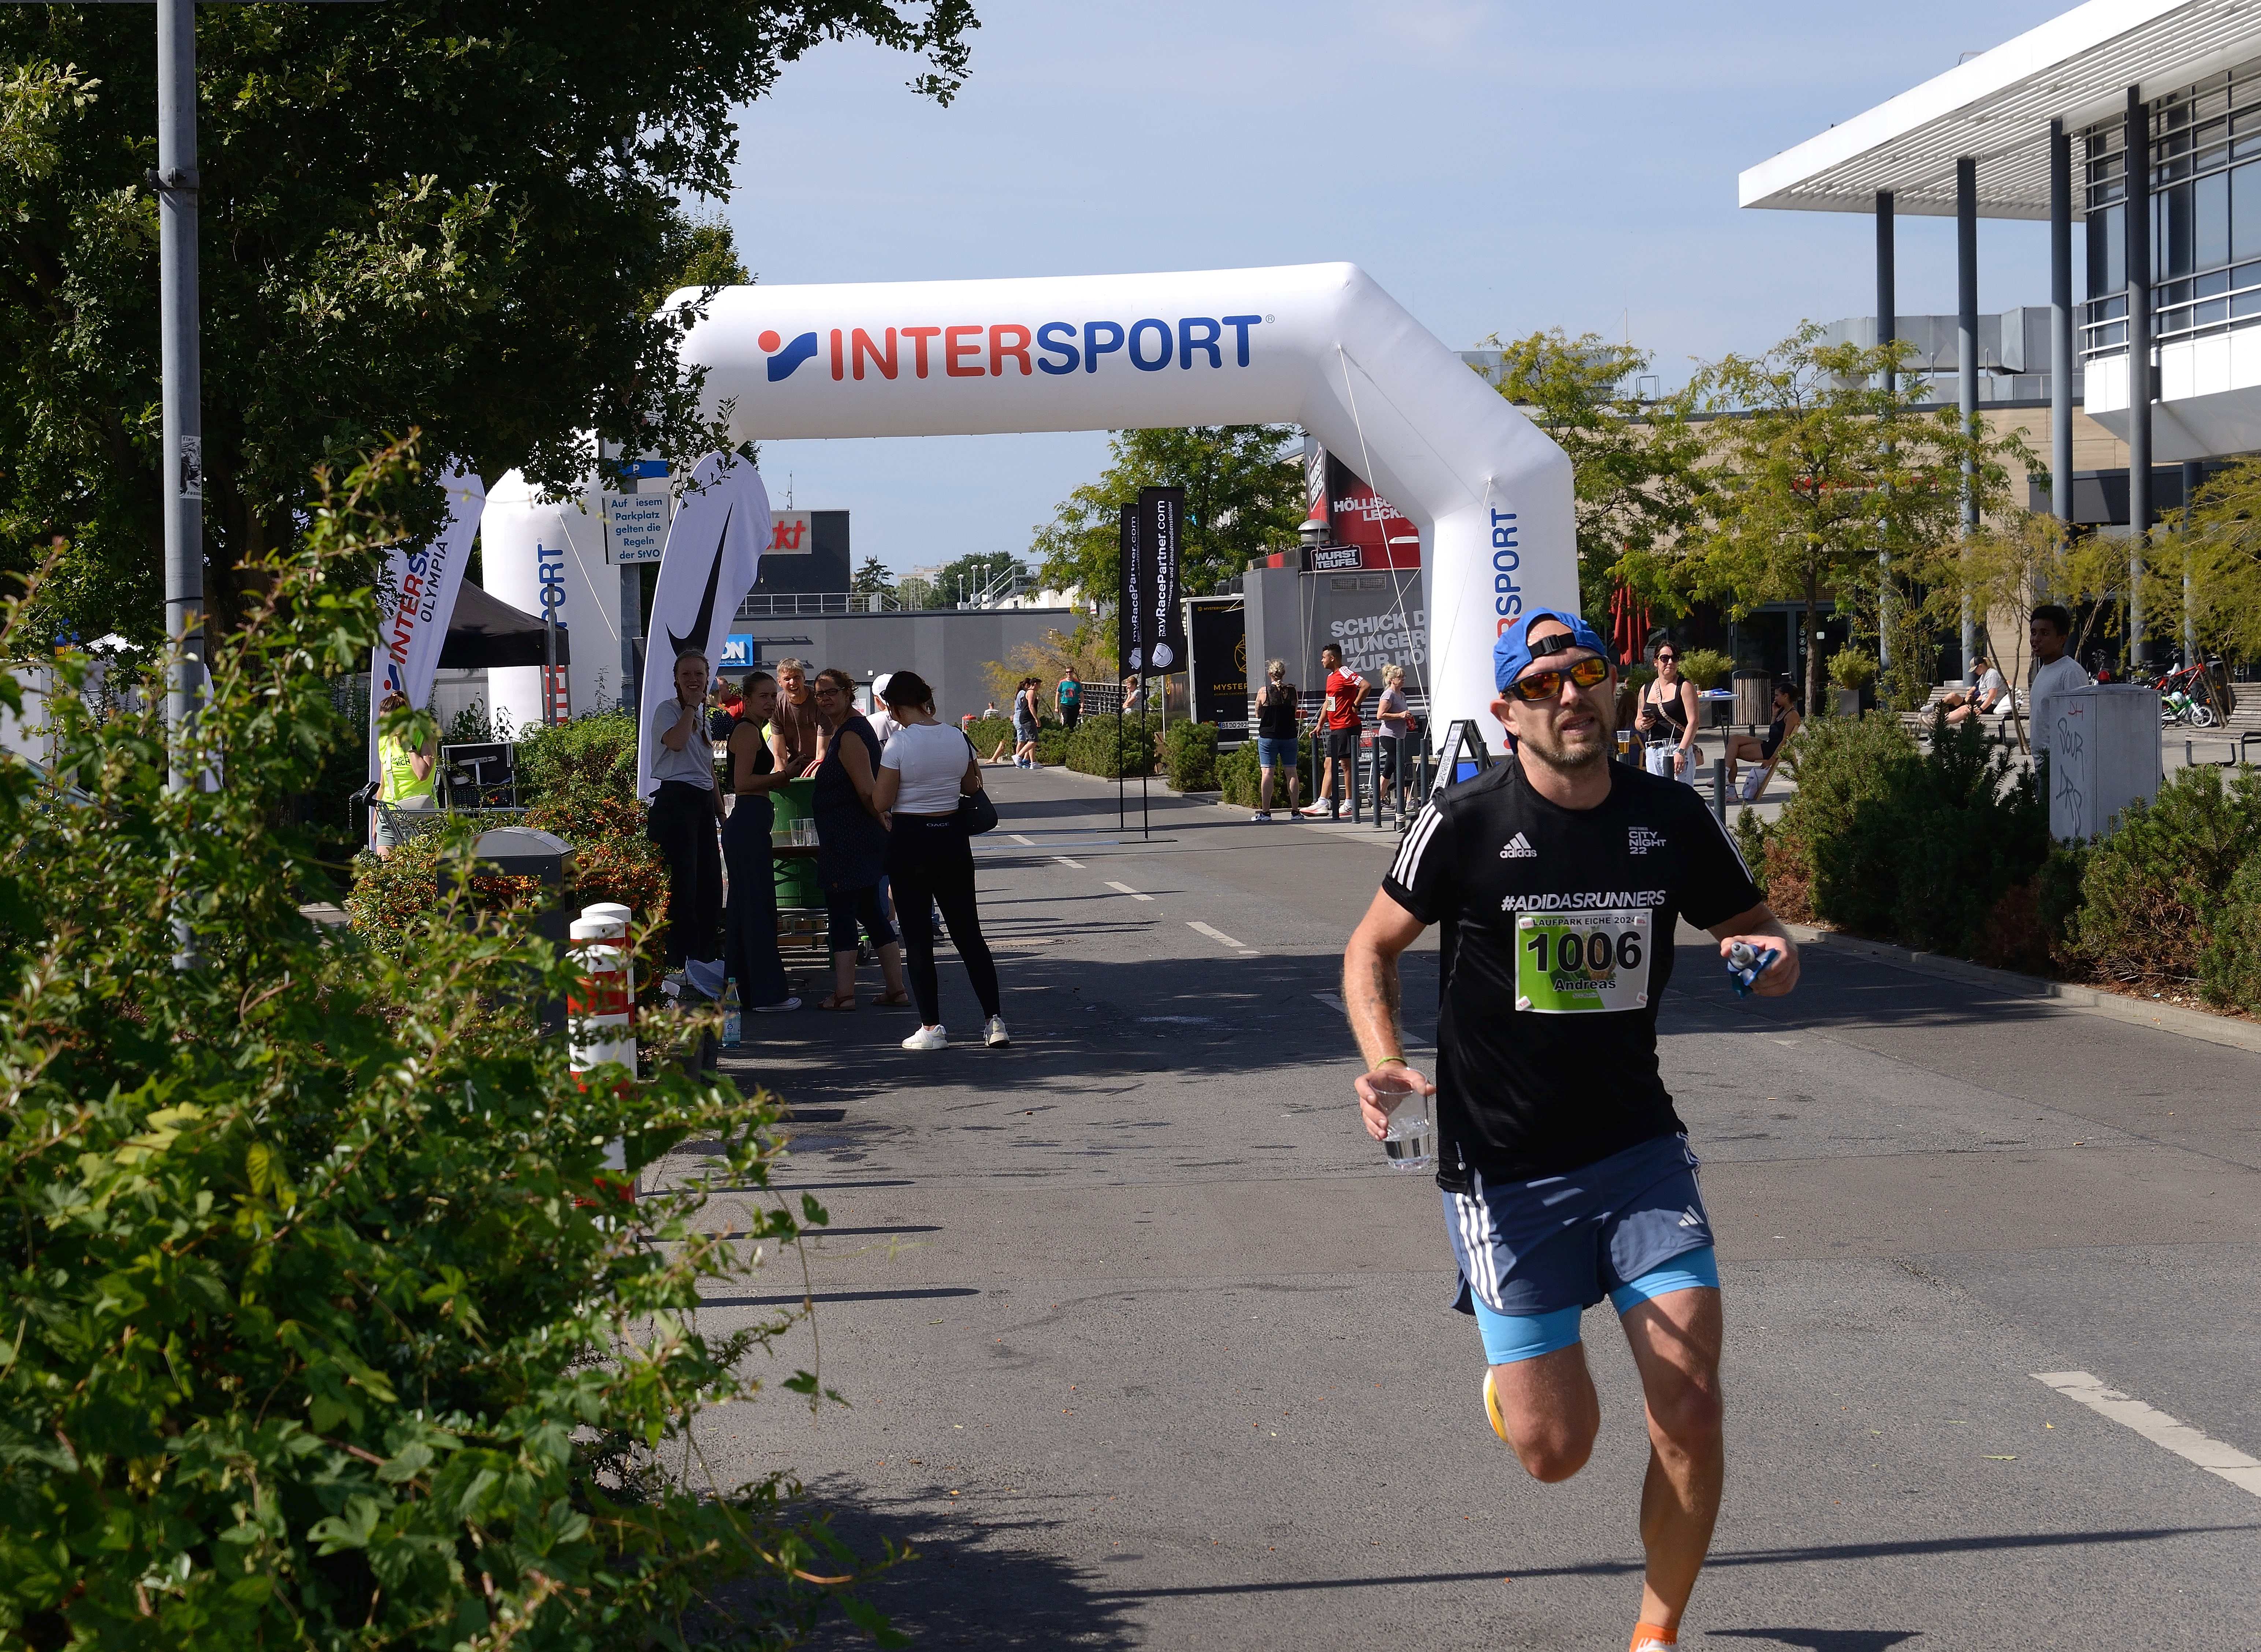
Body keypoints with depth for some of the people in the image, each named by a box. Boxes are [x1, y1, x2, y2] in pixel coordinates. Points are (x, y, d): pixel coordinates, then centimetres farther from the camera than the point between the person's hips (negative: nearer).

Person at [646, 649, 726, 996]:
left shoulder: (703, 718, 21)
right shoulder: (667, 710, -2)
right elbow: (676, 741, -24)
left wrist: (722, 814, 22)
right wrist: (690, 706, -10)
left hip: (704, 803, 8)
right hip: (676, 801, -8)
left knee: (710, 884, 8)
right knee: (683, 884, -11)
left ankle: (704, 958, 17)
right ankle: (679, 962, -10)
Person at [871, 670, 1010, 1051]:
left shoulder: (899, 744, -14)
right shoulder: (957, 738, 1)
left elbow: (882, 802, -13)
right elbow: (972, 787, 13)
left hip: (910, 840, -5)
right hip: (951, 837, 5)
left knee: (918, 937, 3)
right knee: (968, 933, 10)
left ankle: (932, 1027, 3)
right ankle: (995, 1021, 4)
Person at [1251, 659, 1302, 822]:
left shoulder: (1263, 692, -7)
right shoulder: (1292, 691, -2)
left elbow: (1258, 715, 3)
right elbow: (1294, 712, 8)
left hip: (1268, 736, -2)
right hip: (1289, 736, 2)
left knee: (1267, 772, -2)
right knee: (1292, 772, 8)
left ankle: (1265, 811, -7)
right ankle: (1294, 810, 8)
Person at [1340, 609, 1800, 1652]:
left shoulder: (1671, 817, -1)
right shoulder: (1465, 823, -9)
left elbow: (1749, 924, 15)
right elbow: (1373, 948, 3)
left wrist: (1773, 958, -9)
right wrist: (1385, 1061, -15)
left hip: (1640, 1152, 3)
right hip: (1502, 1169, -2)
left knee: (1691, 1410, -9)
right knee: (1556, 1452, -2)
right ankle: (1515, 1381, 36)